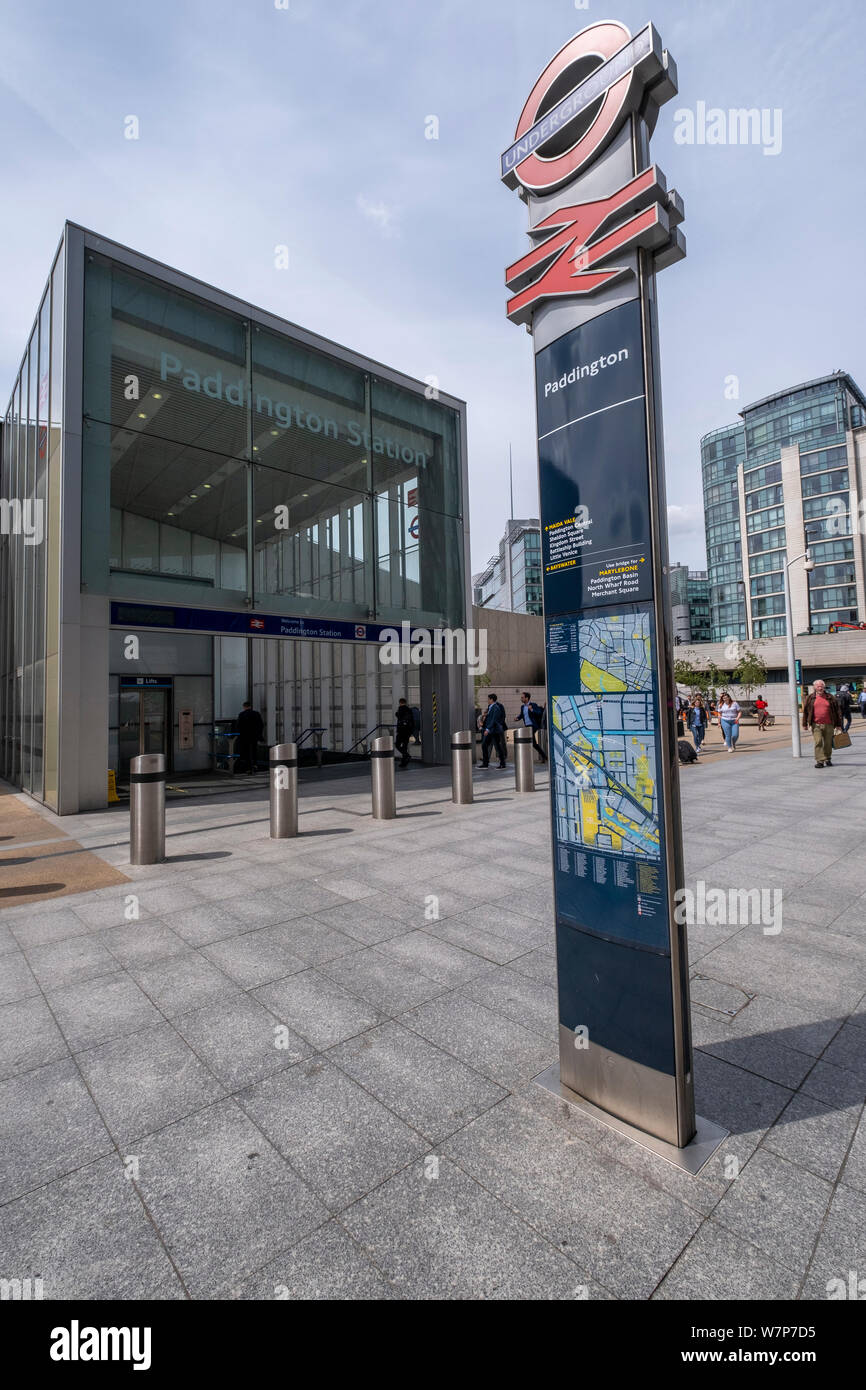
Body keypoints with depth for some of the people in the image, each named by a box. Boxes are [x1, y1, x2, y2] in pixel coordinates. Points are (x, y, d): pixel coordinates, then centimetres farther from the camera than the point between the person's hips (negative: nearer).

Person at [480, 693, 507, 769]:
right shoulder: (490, 707, 15)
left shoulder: (496, 708, -14)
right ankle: (485, 763, 11)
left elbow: (494, 720, -22)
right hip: (489, 731, 9)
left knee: (498, 747, -3)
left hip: (495, 731, -9)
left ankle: (502, 764, 6)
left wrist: (488, 729, -25)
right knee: (484, 745, 6)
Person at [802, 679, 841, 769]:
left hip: (829, 724, 1)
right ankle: (820, 761, -7)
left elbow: (837, 711, 8)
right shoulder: (810, 698, 5)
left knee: (828, 743, 9)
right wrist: (805, 724, 3)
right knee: (818, 743, -9)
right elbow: (805, 711, 6)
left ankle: (828, 759, 25)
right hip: (816, 725, -1)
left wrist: (838, 724, 5)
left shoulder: (831, 698, 6)